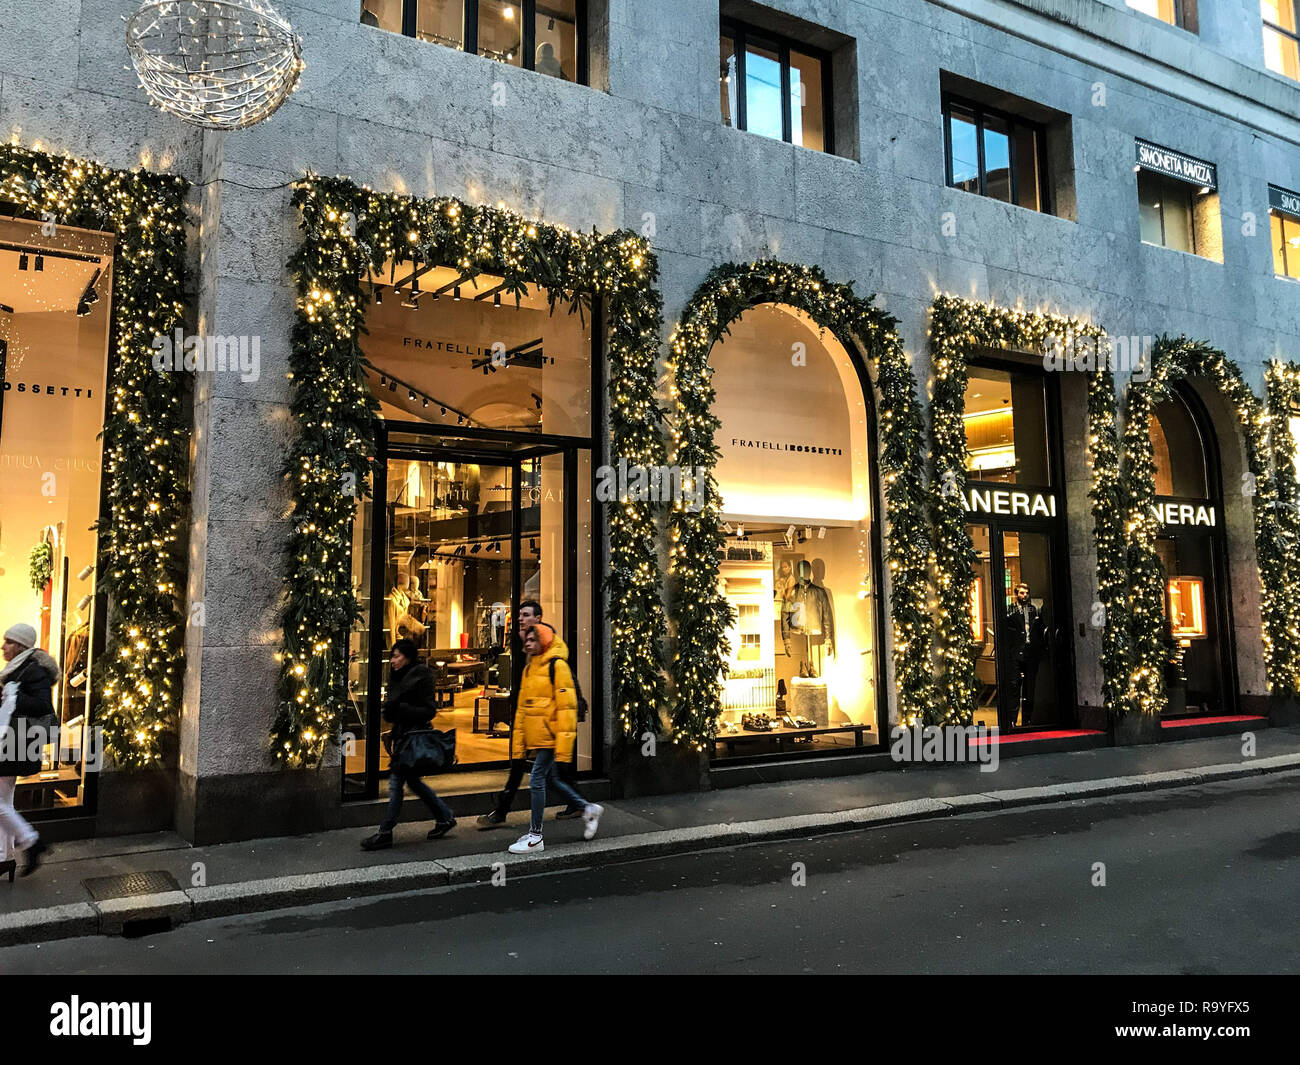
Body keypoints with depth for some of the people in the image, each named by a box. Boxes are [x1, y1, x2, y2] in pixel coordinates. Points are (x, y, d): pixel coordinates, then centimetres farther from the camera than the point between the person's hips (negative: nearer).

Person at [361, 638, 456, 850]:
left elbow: (428, 711, -16)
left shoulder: (420, 678, -14)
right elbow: (392, 709, 20)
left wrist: (399, 708, -24)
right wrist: (389, 708, -3)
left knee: (396, 782, -6)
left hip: (414, 735, -9)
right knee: (412, 780, 15)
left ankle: (385, 833, 2)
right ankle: (445, 816, 28)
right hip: (402, 734, 10)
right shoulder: (398, 678, 12)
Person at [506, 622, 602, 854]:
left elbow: (567, 705, -15)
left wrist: (564, 746, -18)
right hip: (536, 737, 9)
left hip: (550, 737, -9)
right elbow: (522, 707, 19)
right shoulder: (529, 668, 15)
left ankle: (535, 836, 2)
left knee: (537, 780, -8)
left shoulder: (557, 666, -11)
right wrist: (518, 744, 17)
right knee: (550, 779, 15)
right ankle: (589, 809, 32)